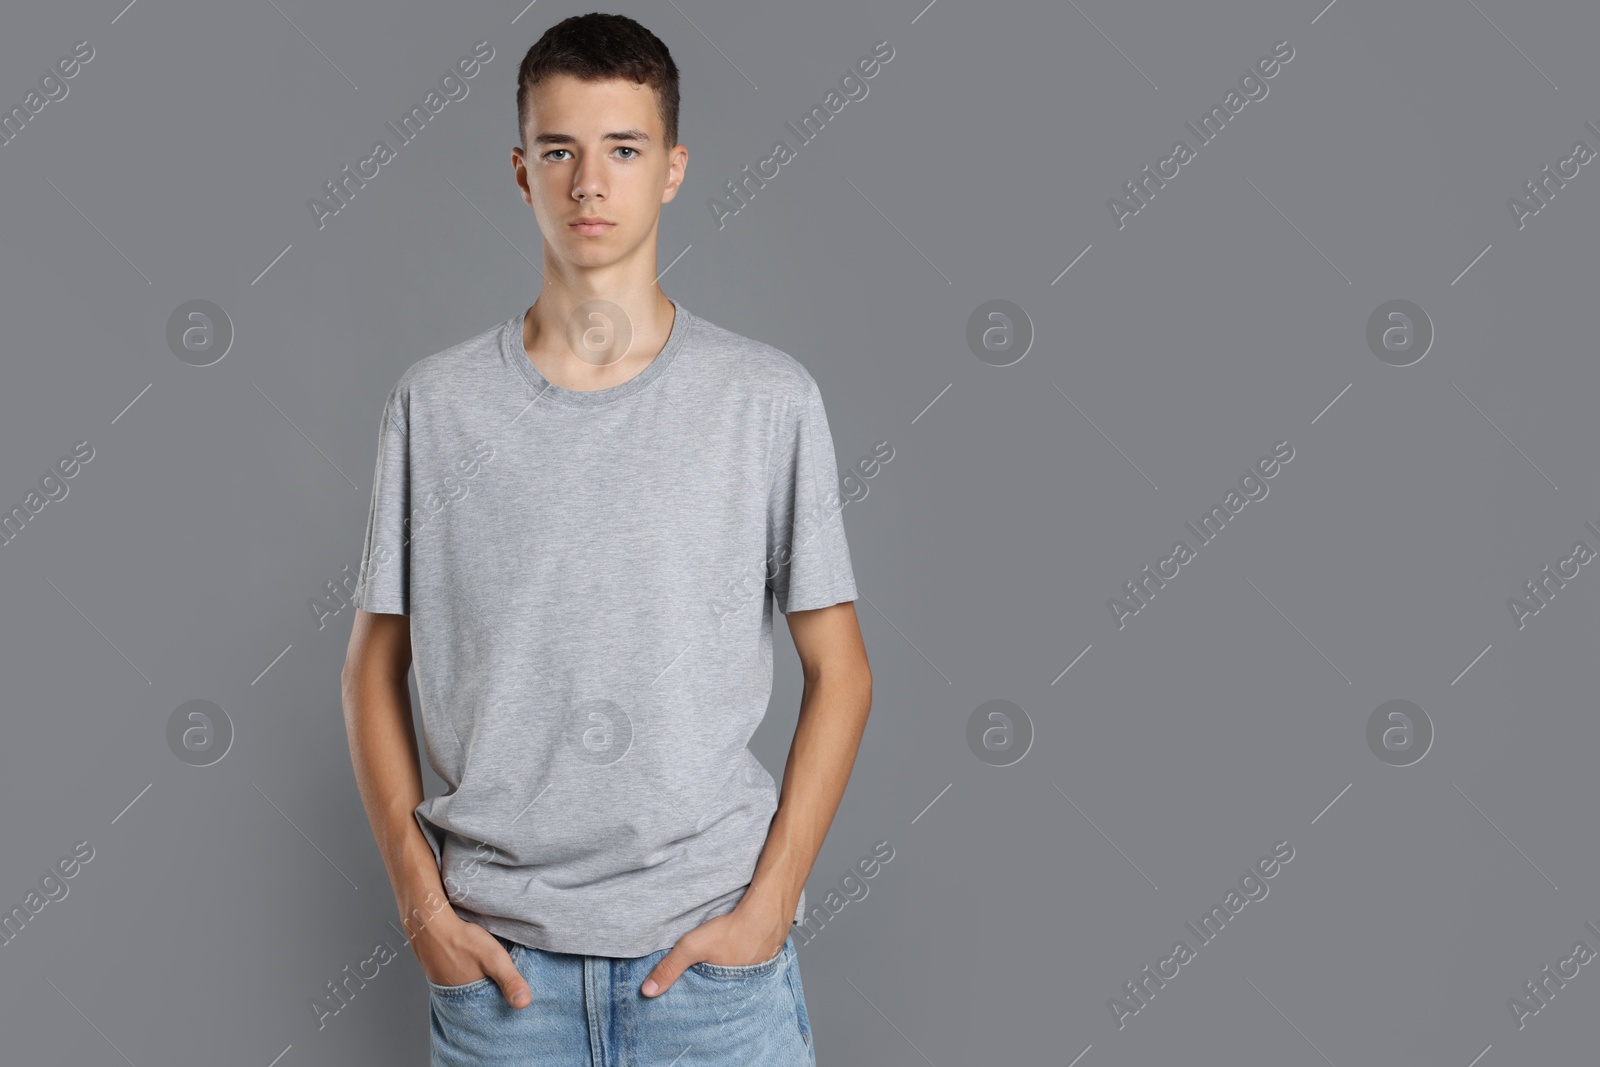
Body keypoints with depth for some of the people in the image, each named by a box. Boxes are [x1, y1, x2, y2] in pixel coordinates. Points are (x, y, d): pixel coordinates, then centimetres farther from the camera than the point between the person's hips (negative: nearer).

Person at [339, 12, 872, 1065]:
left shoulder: (770, 397, -2)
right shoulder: (437, 401, 1)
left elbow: (839, 672, 1)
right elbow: (376, 669, 6)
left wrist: (768, 905, -6)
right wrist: (422, 902, -1)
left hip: (711, 944, -1)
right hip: (496, 953, 1)